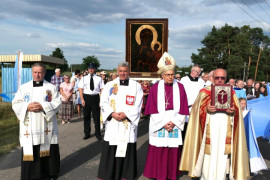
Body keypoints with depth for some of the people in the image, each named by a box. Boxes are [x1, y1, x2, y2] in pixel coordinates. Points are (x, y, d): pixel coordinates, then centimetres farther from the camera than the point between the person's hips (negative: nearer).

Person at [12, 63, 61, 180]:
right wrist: (27, 107, -13)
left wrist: (43, 106, -16)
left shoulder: (51, 87, 4)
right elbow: (15, 104, 5)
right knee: (30, 151, 2)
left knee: (48, 150, 5)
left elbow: (57, 103, -3)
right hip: (29, 127, 1)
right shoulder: (24, 88, 7)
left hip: (46, 126, -1)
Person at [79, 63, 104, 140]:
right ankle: (87, 133, 23)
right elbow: (80, 89, 3)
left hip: (95, 97, -1)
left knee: (97, 116, 4)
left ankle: (97, 133, 18)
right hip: (86, 97, 1)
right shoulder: (84, 78, 7)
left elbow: (102, 90, 1)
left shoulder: (99, 79, 3)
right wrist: (82, 99, -6)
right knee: (86, 116, 9)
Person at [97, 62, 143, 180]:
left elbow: (137, 106, -1)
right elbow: (103, 103, 2)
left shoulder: (136, 86, 3)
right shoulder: (109, 85, 7)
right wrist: (112, 114, -13)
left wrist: (126, 114, -13)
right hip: (112, 123, 1)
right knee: (109, 150, 4)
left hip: (128, 123, -1)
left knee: (127, 148, 5)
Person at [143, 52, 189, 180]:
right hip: (158, 126, -1)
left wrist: (173, 122, -8)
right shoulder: (155, 88, -1)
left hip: (175, 126, 1)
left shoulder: (180, 87, 2)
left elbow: (183, 109, 2)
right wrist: (163, 123, -10)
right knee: (158, 153, 4)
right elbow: (152, 110, -3)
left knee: (173, 153, 7)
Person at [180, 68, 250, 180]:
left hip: (225, 131, 2)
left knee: (222, 158, 2)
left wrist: (234, 111, -12)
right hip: (209, 131, -1)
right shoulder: (204, 92, 6)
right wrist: (206, 109, -18)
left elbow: (238, 111, 10)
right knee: (208, 159, -1)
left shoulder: (231, 93, 12)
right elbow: (197, 109, 2)